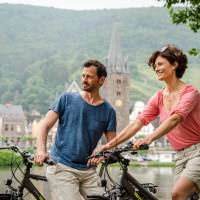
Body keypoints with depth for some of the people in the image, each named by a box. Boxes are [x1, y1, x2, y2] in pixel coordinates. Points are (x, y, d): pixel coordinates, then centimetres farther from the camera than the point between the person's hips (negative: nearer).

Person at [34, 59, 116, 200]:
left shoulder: (108, 110, 7)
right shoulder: (67, 99, 3)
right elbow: (45, 126, -1)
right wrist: (41, 151, -17)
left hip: (88, 171, 3)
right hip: (61, 167, -3)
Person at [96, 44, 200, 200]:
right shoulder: (159, 98, 8)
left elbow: (175, 118, -27)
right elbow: (138, 122, -2)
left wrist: (149, 139, -41)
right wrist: (110, 144, -13)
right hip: (180, 156, 6)